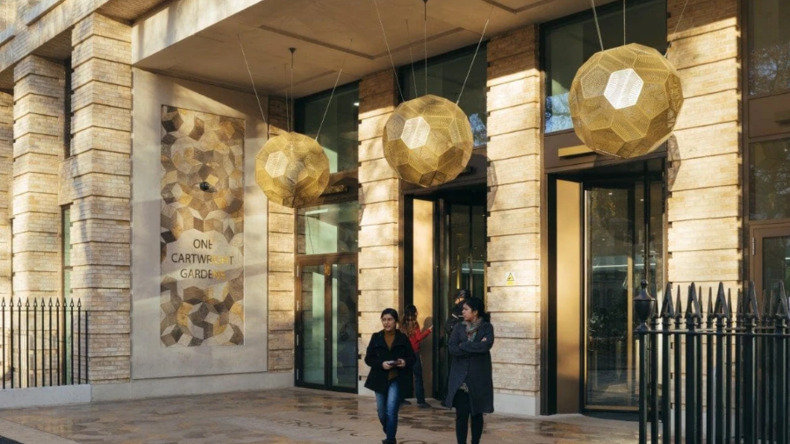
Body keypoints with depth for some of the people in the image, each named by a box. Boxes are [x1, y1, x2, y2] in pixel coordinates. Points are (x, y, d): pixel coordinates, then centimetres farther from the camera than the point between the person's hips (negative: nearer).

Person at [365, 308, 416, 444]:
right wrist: (381, 364, -17)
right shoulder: (376, 337, 3)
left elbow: (412, 358, 3)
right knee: (382, 413, 14)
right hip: (380, 379, 3)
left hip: (396, 379, -3)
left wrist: (405, 362, -19)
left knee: (391, 411, -15)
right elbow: (368, 358, 0)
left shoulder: (403, 338, -1)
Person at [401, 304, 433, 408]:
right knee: (418, 378, -3)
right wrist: (429, 330, -2)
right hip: (414, 352, -6)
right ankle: (420, 401, -4)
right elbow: (419, 338, -11)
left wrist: (422, 332, 19)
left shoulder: (404, 324, 8)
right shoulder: (414, 323, -10)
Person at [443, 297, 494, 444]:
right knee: (461, 414, -4)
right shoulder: (459, 327, 6)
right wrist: (475, 348, -13)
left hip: (479, 378, -1)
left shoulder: (486, 327, 1)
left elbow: (486, 345, -18)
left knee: (477, 414, 8)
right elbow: (452, 348, -7)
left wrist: (464, 346, -11)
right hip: (460, 378, 1)